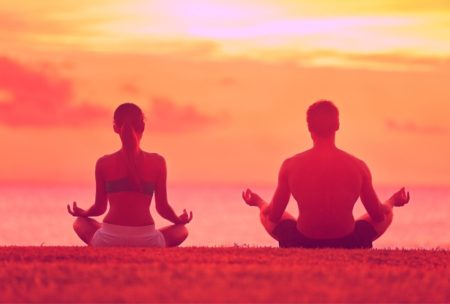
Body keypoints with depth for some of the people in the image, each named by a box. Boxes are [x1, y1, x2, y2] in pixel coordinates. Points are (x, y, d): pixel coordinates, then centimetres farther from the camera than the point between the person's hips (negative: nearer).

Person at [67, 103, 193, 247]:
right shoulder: (157, 162, 2)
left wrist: (82, 213, 34)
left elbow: (100, 207, 11)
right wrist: (179, 220, 29)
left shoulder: (103, 163, 2)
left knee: (80, 223, 32)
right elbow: (162, 207, 7)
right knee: (181, 230, 29)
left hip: (109, 241, 0)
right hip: (146, 241, 0)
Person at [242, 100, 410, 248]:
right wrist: (392, 202, 30)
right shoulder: (358, 167, -8)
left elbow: (273, 216, 2)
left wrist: (259, 202, 27)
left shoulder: (290, 166, -9)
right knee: (387, 212, 28)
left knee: (265, 213, 30)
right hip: (348, 245, 0)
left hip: (303, 245, 0)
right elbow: (378, 216, 5)